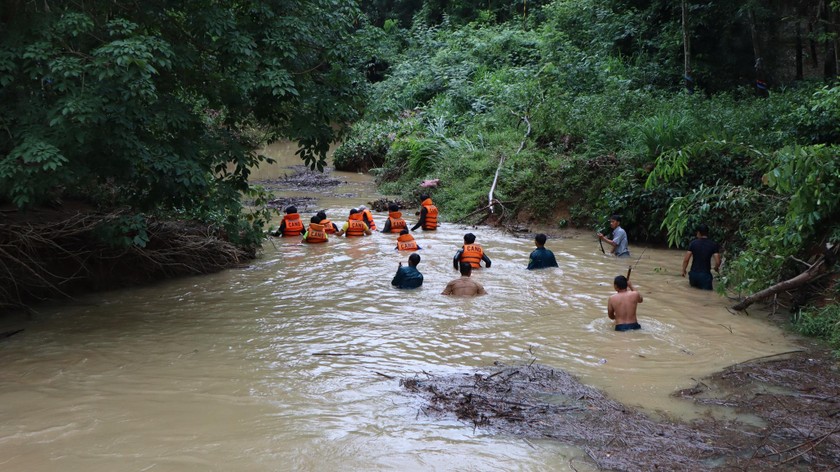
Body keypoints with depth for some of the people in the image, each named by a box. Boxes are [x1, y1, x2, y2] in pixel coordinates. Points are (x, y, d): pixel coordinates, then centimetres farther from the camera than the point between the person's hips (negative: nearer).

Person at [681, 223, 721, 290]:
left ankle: (694, 284, 7)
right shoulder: (713, 245, -3)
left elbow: (686, 259, -6)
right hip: (705, 274, -3)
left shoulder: (693, 243, -3)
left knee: (693, 284, 31)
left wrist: (683, 270, 10)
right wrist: (716, 268, 15)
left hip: (694, 273, 3)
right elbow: (718, 262, -8)